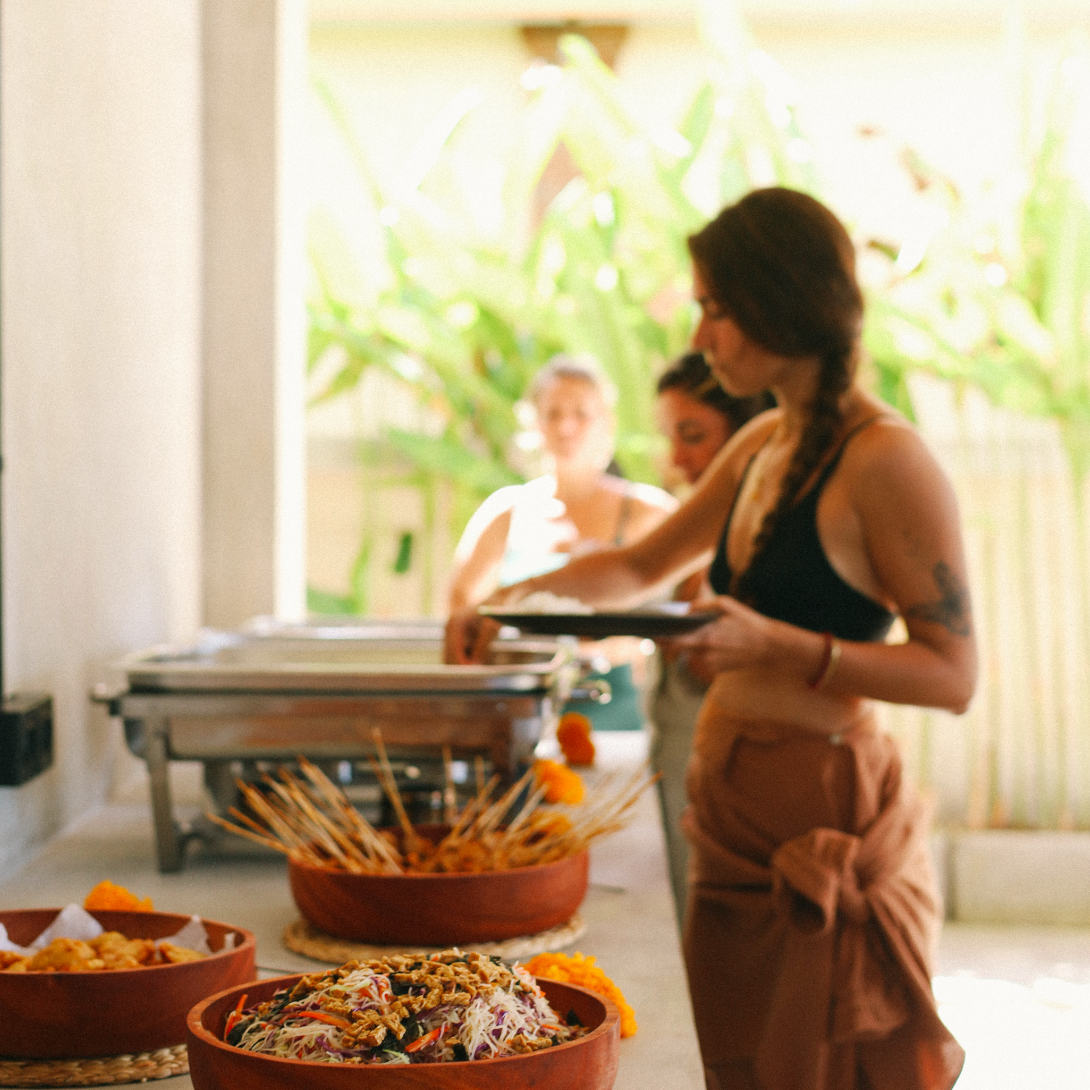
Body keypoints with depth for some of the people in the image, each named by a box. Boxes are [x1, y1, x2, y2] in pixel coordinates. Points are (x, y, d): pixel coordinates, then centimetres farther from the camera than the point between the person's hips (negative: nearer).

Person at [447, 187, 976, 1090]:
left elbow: (953, 674, -16)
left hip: (827, 814, -8)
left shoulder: (886, 463, -15)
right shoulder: (763, 446, 11)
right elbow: (643, 566, 24)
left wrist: (778, 644, -24)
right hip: (732, 809, 8)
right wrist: (518, 596, 10)